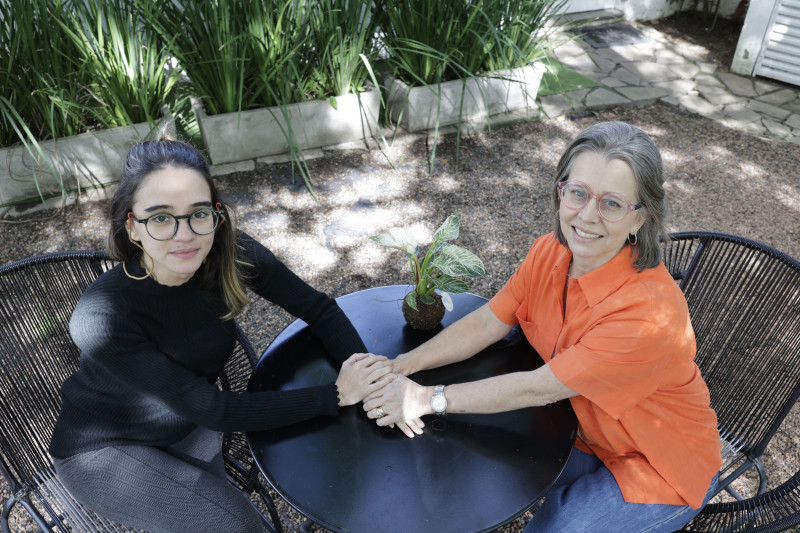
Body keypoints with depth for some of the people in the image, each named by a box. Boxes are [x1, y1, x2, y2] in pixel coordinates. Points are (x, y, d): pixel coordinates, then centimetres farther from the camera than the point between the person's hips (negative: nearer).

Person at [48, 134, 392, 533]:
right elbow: (213, 409, -30)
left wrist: (368, 368, -31)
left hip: (187, 430, 4)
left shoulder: (234, 257, -23)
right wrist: (335, 395, -31)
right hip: (103, 448, -4)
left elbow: (317, 308, -13)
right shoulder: (101, 319, -34)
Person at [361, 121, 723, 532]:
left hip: (660, 467, -5)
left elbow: (539, 388, -30)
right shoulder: (551, 253, -15)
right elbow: (486, 323, -10)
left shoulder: (649, 312, -36)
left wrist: (429, 399, -24)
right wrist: (402, 366, -23)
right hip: (587, 430, 5)